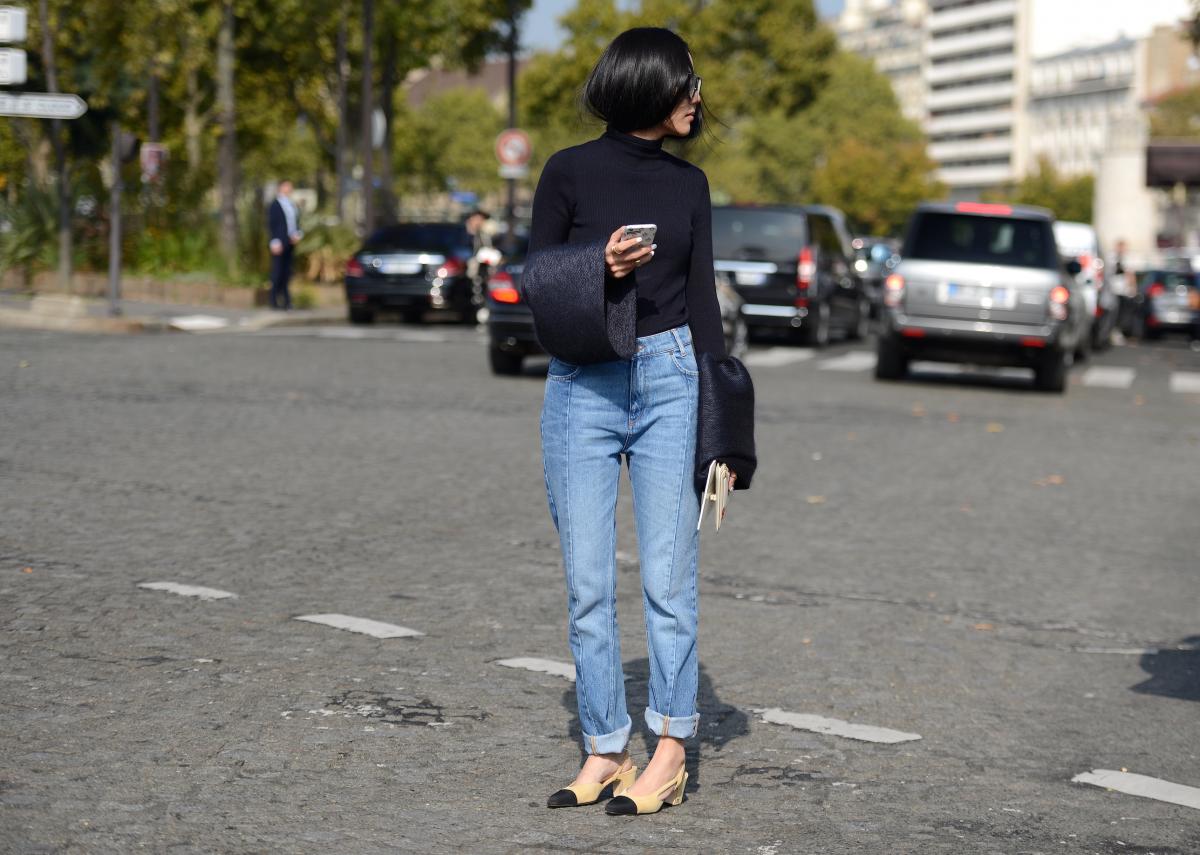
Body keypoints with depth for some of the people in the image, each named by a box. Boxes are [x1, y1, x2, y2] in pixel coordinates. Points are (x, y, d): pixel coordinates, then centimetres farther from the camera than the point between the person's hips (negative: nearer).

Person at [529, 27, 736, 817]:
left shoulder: (689, 184, 9)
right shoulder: (570, 172, -1)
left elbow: (703, 300, 10)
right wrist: (600, 269, -18)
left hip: (668, 382, 2)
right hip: (581, 387, -2)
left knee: (668, 576, -2)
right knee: (589, 582, 1)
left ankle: (670, 753, 5)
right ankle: (606, 752, 11)